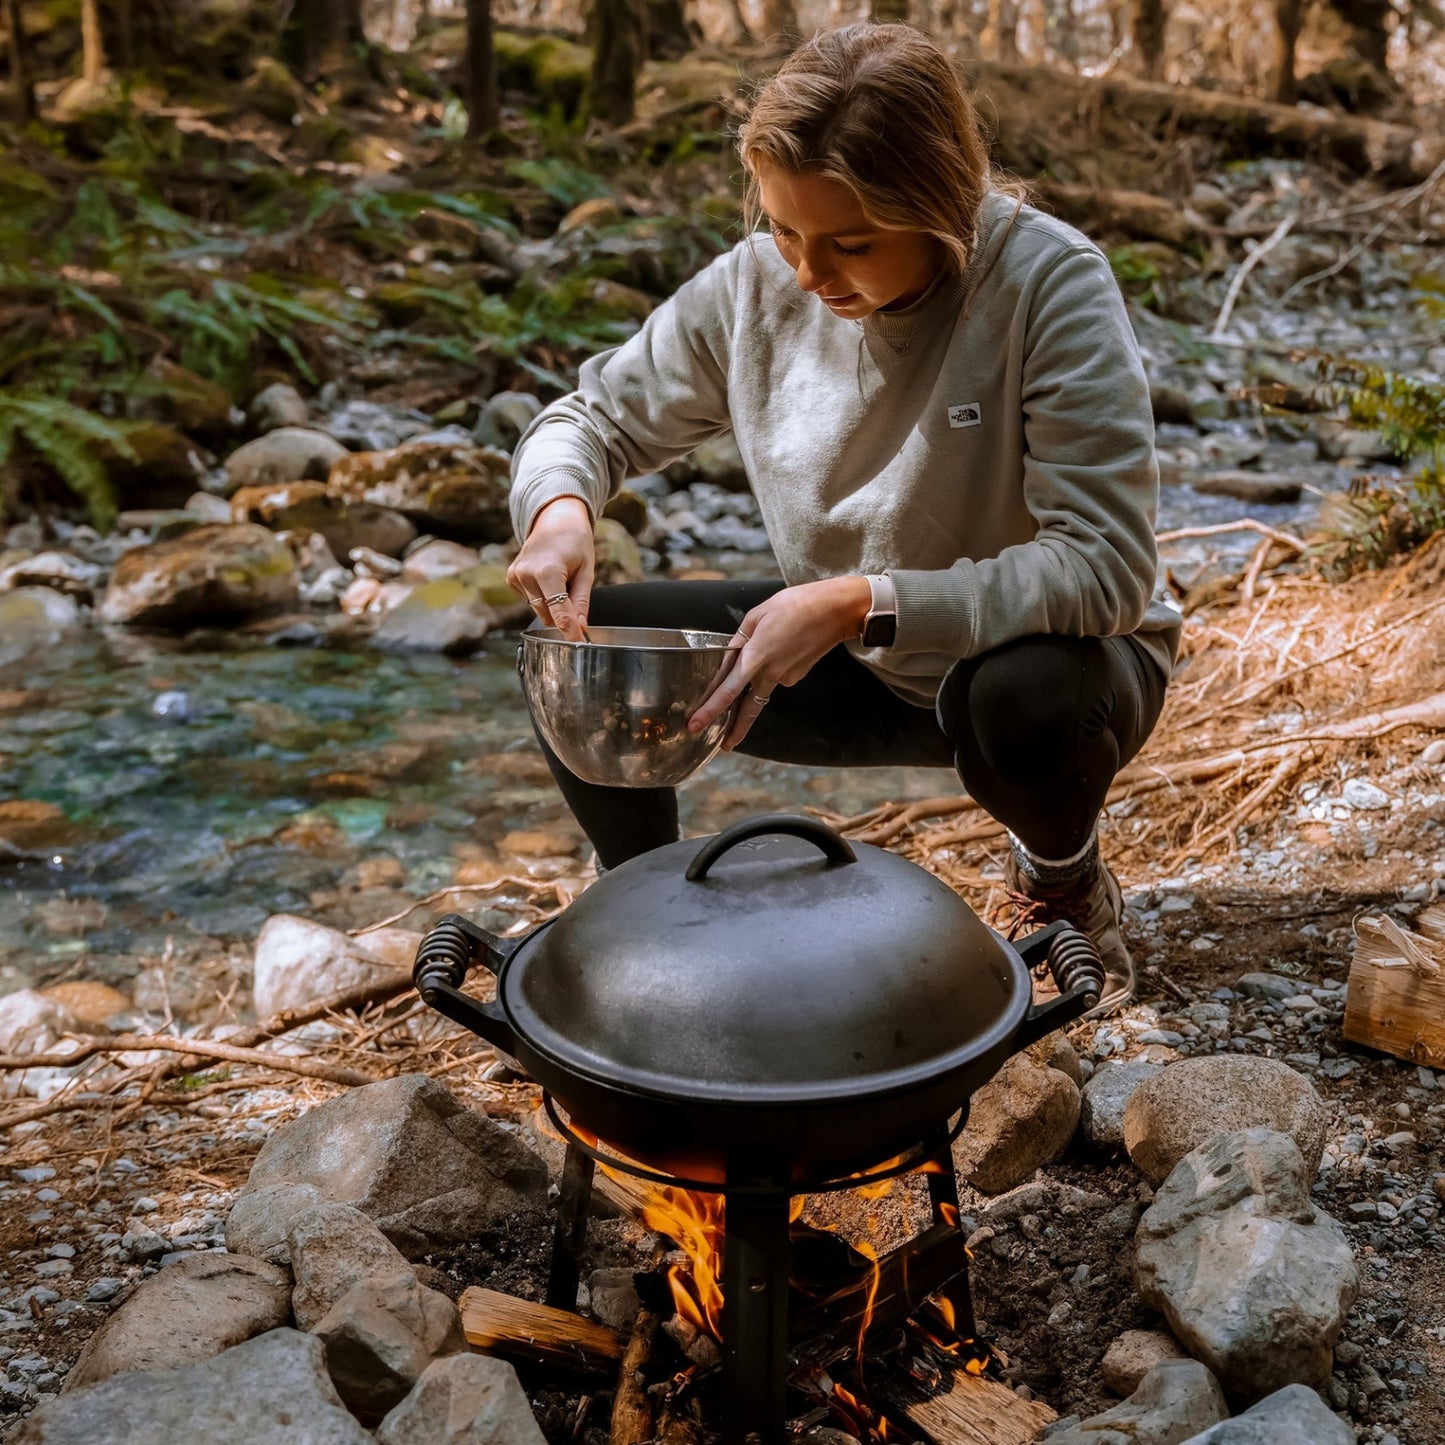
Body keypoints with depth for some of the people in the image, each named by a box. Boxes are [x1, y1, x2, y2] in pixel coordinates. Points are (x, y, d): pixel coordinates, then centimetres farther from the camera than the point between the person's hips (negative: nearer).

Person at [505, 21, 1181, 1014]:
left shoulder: (1050, 283, -25)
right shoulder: (758, 283, -11)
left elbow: (1107, 567, -30)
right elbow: (595, 419, 1)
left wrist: (861, 601, -38)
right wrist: (559, 508, -24)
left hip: (1033, 650, -3)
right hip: (855, 663, 4)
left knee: (1023, 697, -40)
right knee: (580, 647, -14)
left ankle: (1068, 888, -2)